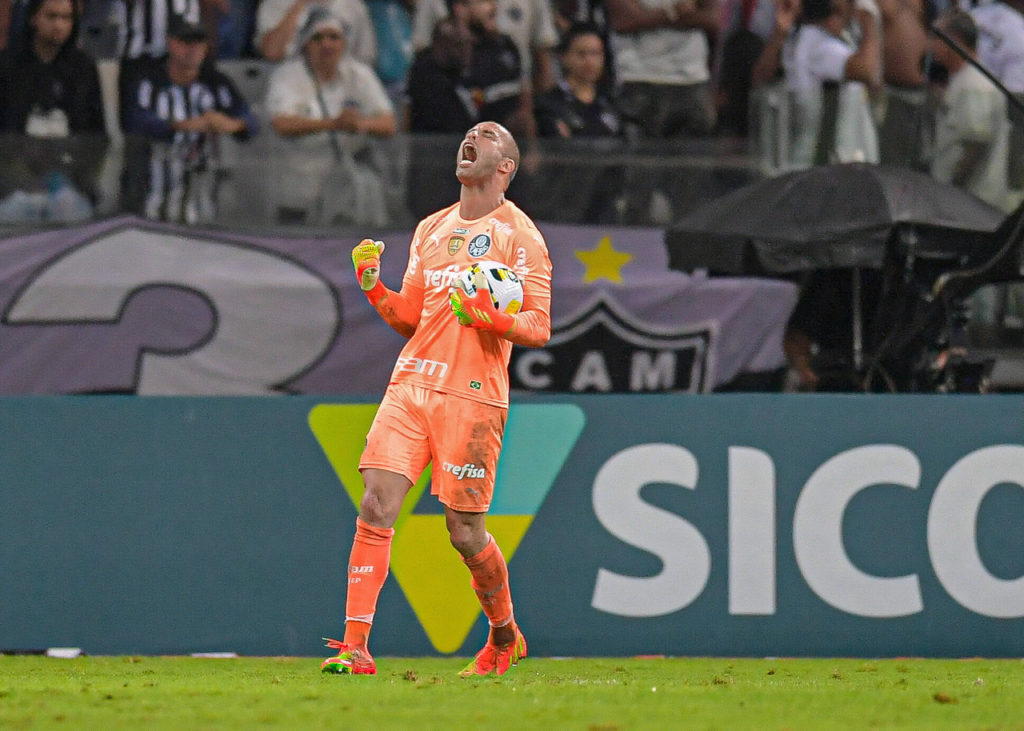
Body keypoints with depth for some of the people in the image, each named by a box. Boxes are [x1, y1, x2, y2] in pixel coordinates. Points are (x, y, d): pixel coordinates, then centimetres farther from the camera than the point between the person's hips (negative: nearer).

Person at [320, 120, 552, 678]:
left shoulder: (518, 235, 0)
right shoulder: (431, 229, 18)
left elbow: (539, 329, -5)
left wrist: (487, 316, -22)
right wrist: (372, 284, 5)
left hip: (473, 397, -5)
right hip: (411, 382, 5)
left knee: (465, 532, -1)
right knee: (376, 506, -10)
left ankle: (504, 636, 25)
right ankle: (355, 647, -12)